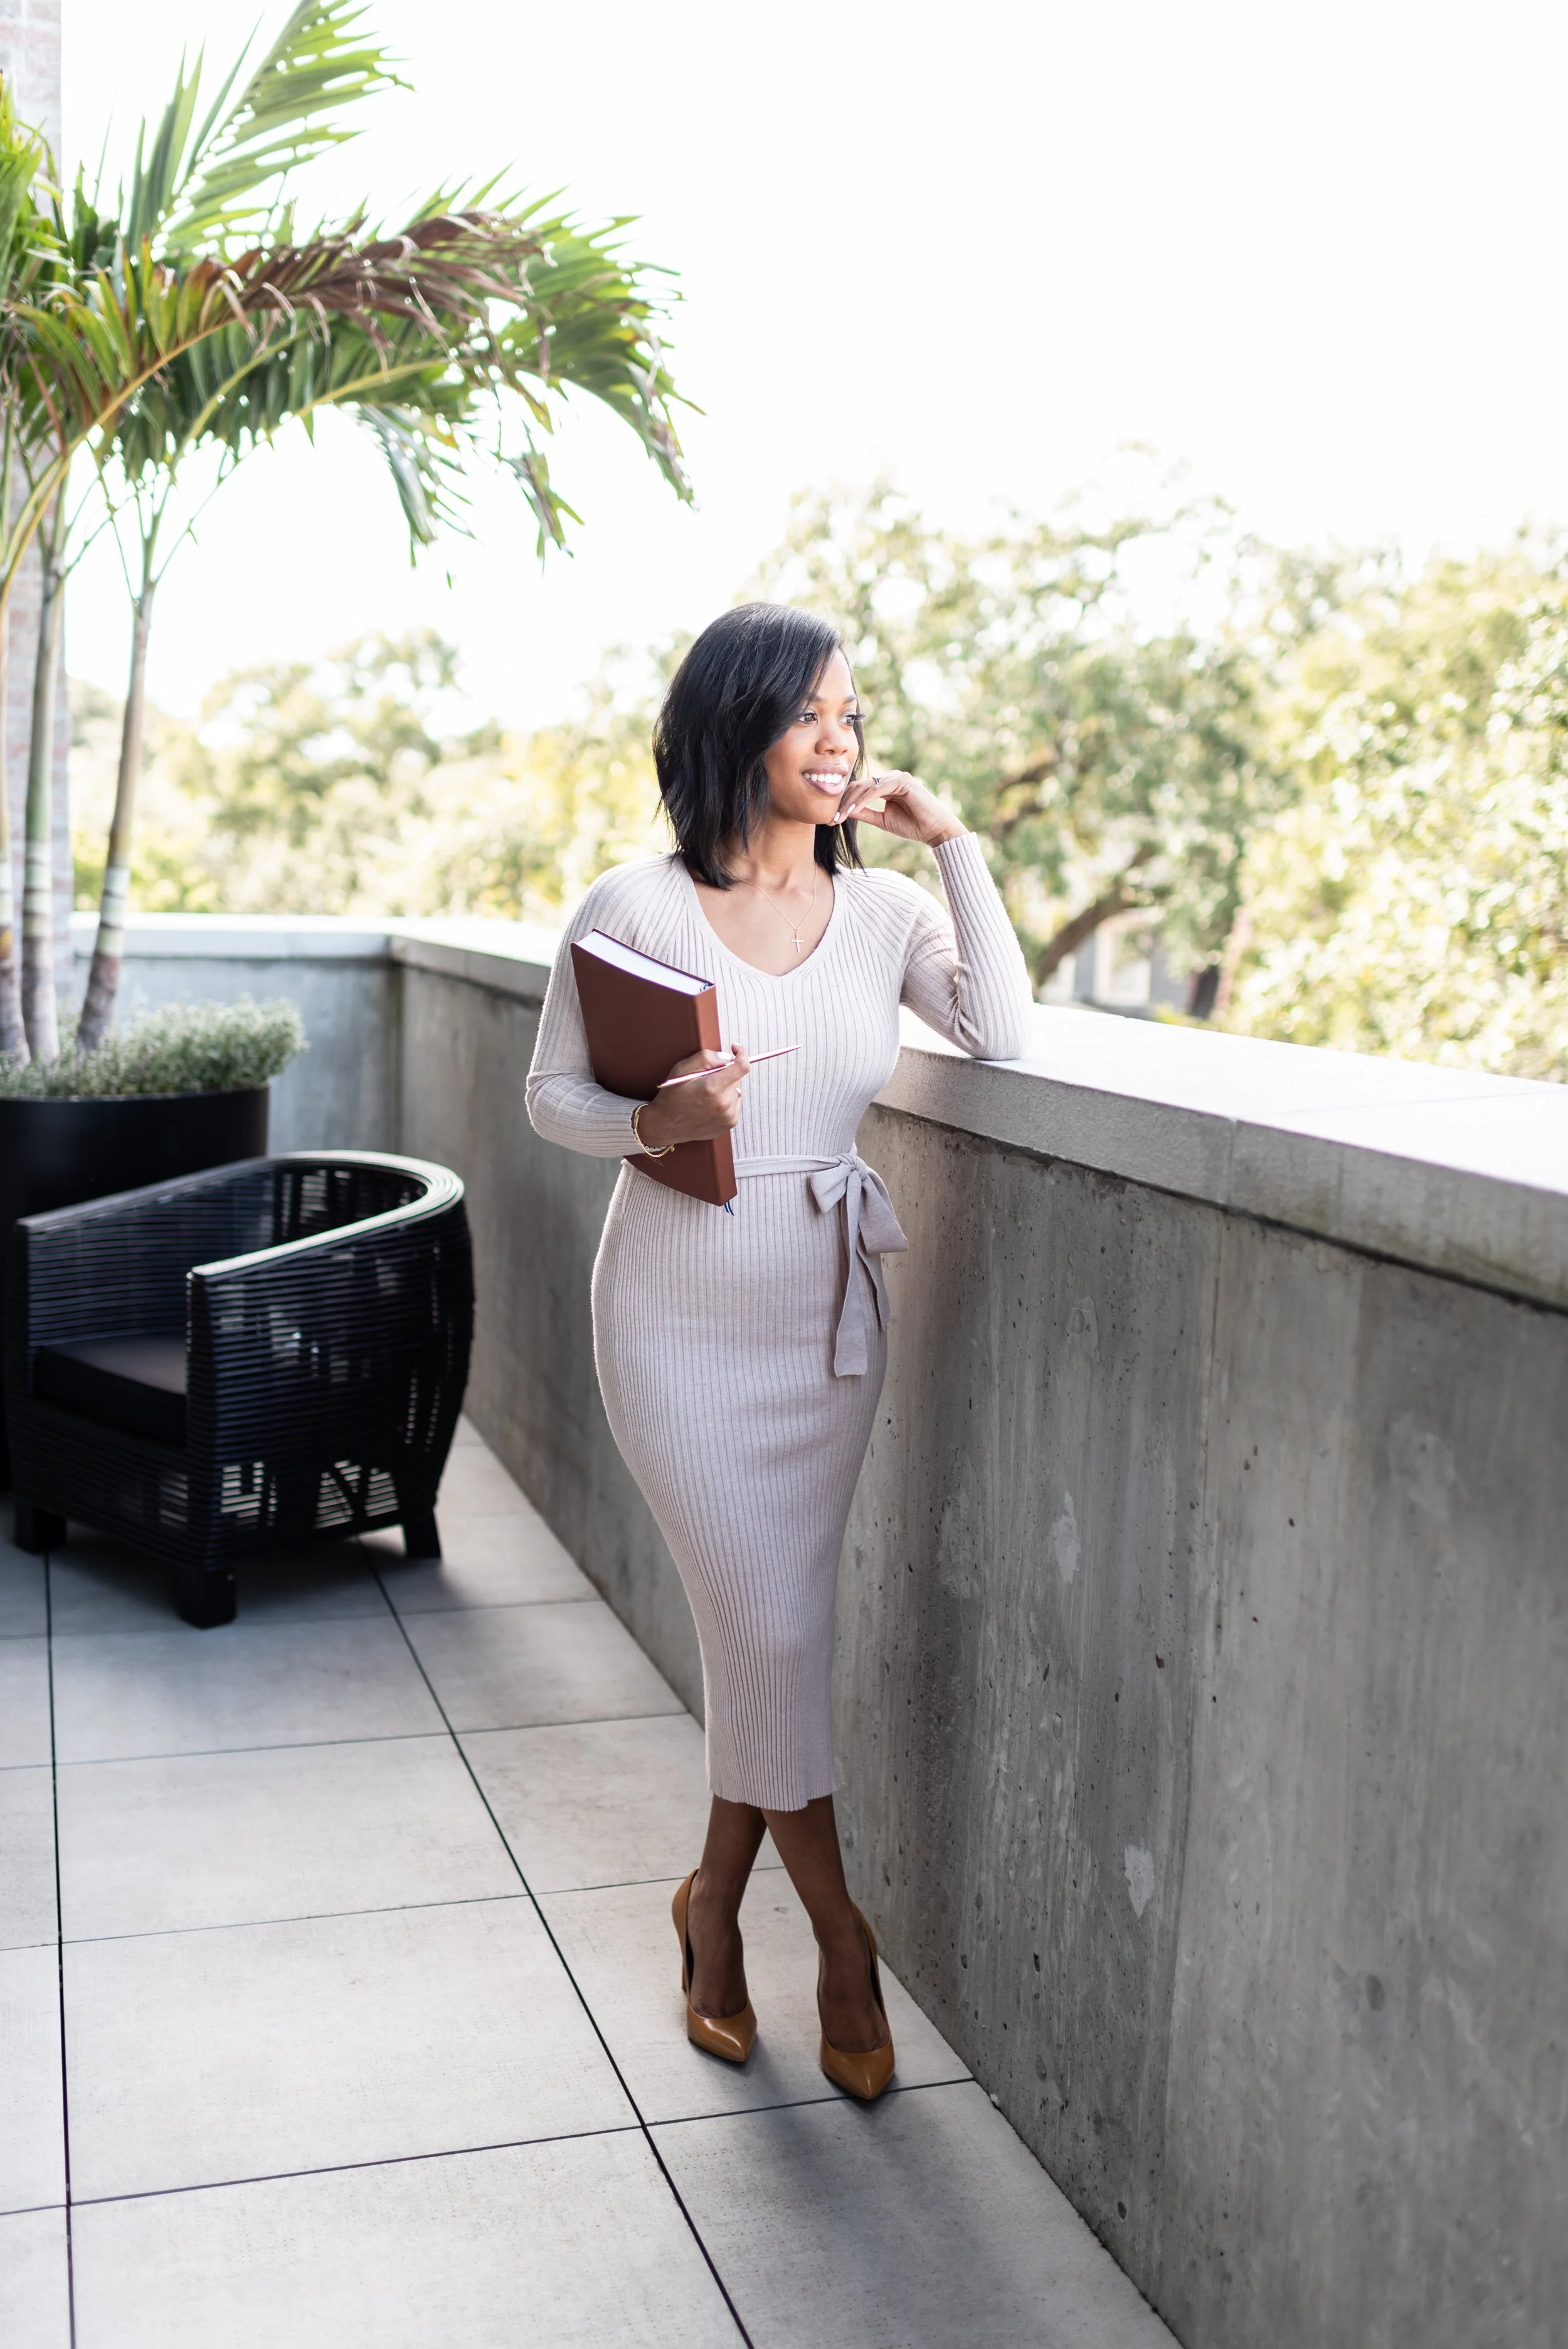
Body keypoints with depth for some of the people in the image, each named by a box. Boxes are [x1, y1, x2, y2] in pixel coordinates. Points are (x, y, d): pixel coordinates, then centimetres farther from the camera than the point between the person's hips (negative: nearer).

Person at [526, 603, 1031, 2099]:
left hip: (827, 1314, 3)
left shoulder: (883, 910, 0)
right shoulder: (635, 908, -9)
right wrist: (655, 1121, -23)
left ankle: (716, 1903, 32)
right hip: (678, 1315, -3)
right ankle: (839, 1933, 20)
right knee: (769, 1630, -2)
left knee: (772, 1627, 9)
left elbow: (1003, 1036, -14)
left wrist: (952, 843, -13)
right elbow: (551, 1094, -2)